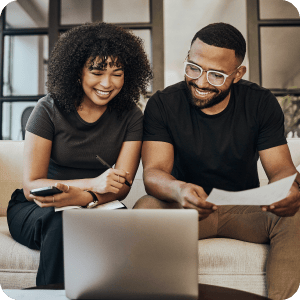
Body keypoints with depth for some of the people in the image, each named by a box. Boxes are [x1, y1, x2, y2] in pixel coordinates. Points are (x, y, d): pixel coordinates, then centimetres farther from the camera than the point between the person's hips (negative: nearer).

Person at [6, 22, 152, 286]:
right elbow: (31, 187, -12)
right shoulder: (49, 110, -8)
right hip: (35, 209, -1)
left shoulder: (131, 117, -2)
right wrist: (92, 183, -28)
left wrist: (80, 196, -30)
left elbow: (122, 186, -8)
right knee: (62, 224, -35)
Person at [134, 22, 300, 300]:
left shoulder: (261, 103, -3)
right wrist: (178, 190, -43)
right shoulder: (162, 105, -8)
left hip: (247, 209, 2)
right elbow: (154, 171, -17)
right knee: (145, 209, -32)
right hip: (186, 207, -1)